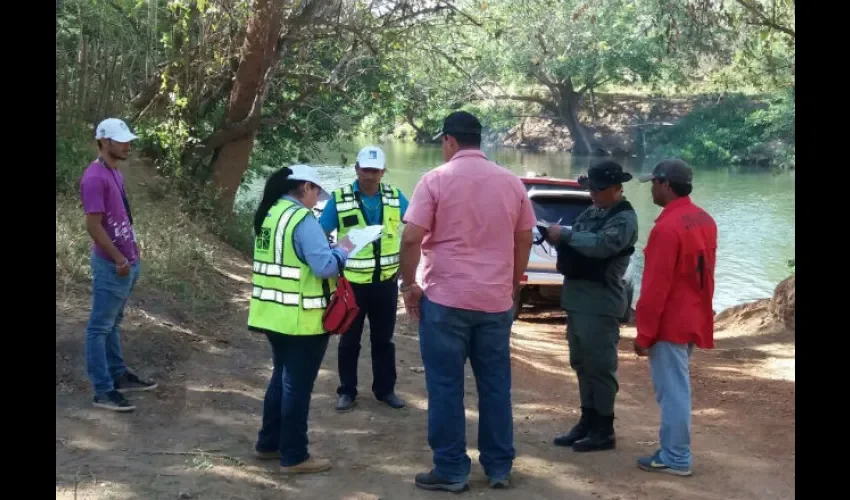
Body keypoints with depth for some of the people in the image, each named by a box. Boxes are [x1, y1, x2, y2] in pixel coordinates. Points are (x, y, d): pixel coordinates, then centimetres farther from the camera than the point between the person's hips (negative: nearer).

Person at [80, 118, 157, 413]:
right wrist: (119, 259, -19)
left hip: (127, 261, 9)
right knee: (100, 327, -1)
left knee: (113, 324, 19)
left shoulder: (115, 174, 11)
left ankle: (118, 375, 29)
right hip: (111, 265, -9)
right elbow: (94, 226, -21)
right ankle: (103, 391, 3)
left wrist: (132, 250, 14)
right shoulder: (95, 177, -19)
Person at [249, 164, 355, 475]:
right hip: (301, 319, -9)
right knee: (297, 385, 0)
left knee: (281, 378, 21)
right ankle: (294, 457, 8)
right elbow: (324, 266, -24)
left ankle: (268, 443, 30)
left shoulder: (268, 215, 10)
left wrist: (330, 250, 12)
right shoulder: (302, 219, -18)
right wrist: (342, 251, -5)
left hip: (274, 313, 9)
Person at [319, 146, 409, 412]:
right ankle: (347, 391, 20)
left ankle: (385, 389, 25)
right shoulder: (339, 199, -8)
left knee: (383, 339, 13)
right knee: (349, 340, 9)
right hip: (352, 282, -2)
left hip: (386, 282, 2)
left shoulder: (395, 197, 0)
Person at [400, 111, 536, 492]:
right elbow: (524, 240, 12)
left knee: (446, 387, 4)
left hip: (446, 298, -4)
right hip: (496, 300, 4)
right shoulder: (512, 182, 6)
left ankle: (451, 470, 9)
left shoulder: (436, 179, -7)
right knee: (495, 385, 12)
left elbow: (411, 239, -12)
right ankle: (499, 467, 19)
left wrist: (409, 285, 1)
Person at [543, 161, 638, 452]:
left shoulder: (624, 218, -10)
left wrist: (565, 234, -20)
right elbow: (573, 245, 15)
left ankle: (604, 431, 5)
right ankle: (587, 422, 24)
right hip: (577, 299, 9)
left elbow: (601, 245, -27)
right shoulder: (591, 212, 16)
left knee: (600, 367, -3)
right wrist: (555, 236, -6)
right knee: (581, 365, 14)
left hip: (601, 304, -9)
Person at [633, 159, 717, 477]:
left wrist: (644, 333, -15)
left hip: (670, 323, -9)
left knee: (671, 390, -2)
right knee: (677, 387, 17)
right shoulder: (704, 220, 9)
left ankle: (675, 458, 5)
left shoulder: (667, 227, -21)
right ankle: (675, 450, 25)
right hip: (693, 319, 9)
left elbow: (656, 287, -20)